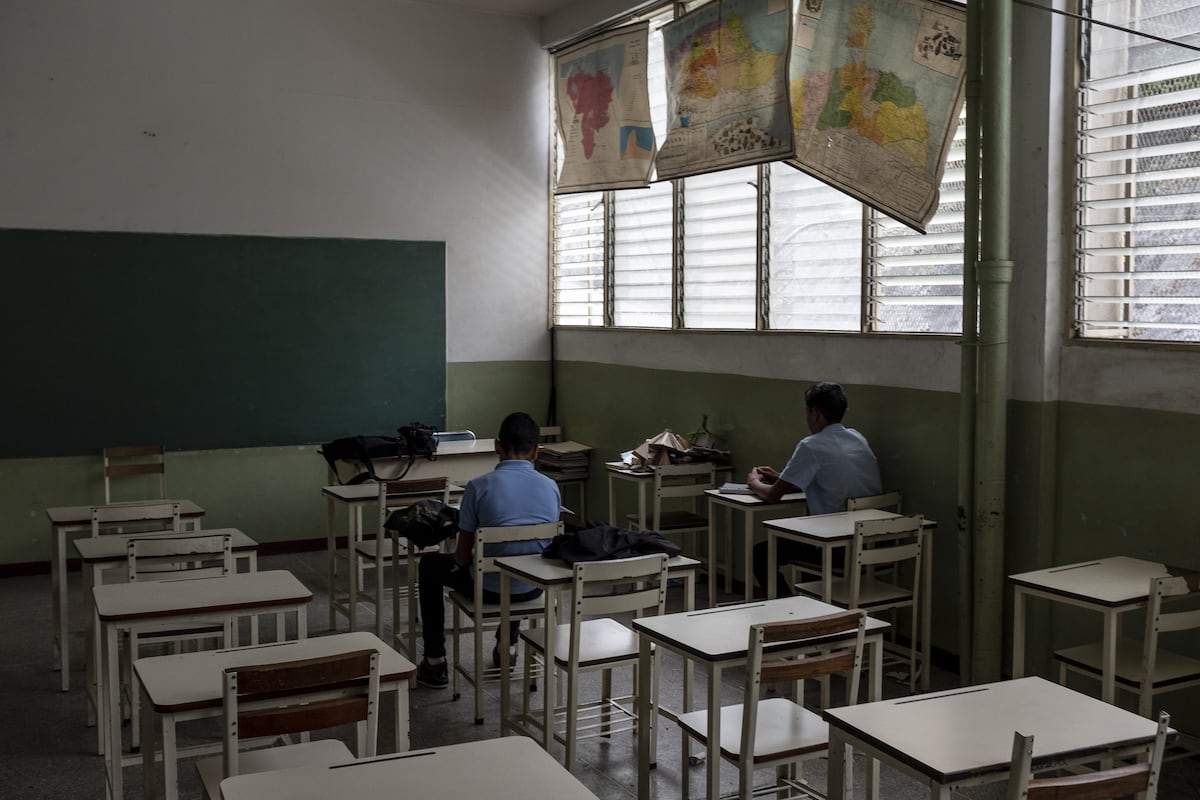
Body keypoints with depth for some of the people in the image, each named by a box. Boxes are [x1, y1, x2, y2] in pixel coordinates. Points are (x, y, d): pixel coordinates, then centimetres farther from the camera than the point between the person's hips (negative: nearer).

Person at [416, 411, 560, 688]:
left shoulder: (480, 486, -14)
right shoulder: (551, 487, -3)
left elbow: (462, 557, -9)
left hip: (489, 588, -4)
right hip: (533, 588, 4)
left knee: (430, 565, 25)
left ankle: (435, 665, 26)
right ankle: (507, 647, 43)